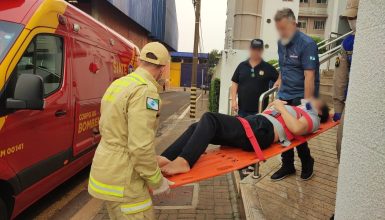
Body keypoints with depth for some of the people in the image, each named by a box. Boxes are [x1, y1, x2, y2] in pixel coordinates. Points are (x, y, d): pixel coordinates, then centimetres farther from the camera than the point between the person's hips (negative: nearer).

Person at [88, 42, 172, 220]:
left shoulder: (117, 84, 8)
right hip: (123, 180, -9)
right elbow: (141, 146, -26)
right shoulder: (145, 90, -20)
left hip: (106, 169, 9)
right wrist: (157, 181, -12)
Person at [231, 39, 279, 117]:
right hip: (243, 109, 2)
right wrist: (233, 100, -1)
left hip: (260, 110, -2)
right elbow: (235, 83, 7)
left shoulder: (268, 67, 1)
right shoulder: (242, 66, 7)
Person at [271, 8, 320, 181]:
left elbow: (309, 76, -20)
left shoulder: (307, 44, -15)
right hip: (285, 95, 6)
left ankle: (307, 163, 26)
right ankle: (287, 166, 23)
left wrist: (307, 104, -23)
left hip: (301, 97, -6)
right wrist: (280, 79, 8)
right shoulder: (281, 42, 8)